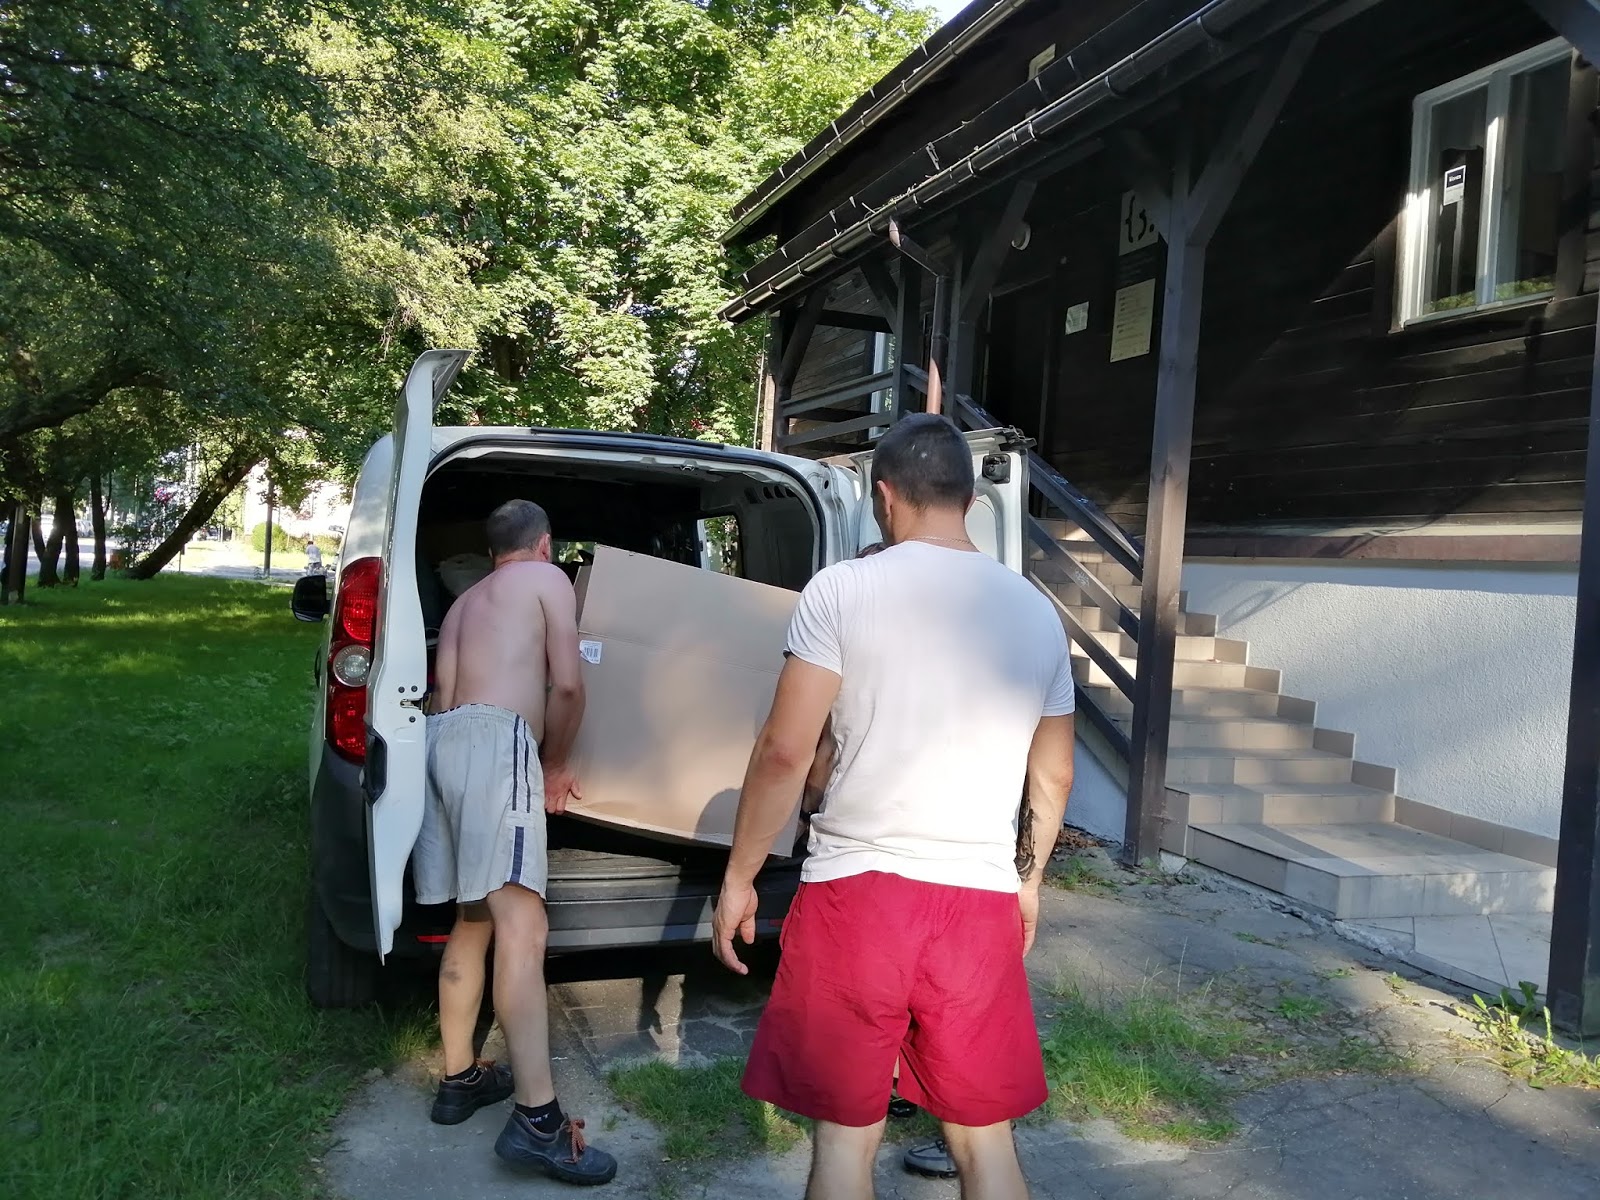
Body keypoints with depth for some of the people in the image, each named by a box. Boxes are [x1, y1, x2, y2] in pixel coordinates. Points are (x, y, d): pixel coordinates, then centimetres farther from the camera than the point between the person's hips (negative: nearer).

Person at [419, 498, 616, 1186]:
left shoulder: (465, 602, 32)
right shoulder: (548, 579, 13)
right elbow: (566, 687, 2)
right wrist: (556, 767, 17)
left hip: (438, 738, 8)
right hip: (494, 741, -8)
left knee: (472, 919, 17)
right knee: (521, 926, -17)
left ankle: (460, 1079, 24)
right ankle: (537, 1120, -23)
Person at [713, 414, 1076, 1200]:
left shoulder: (842, 590, -7)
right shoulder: (1034, 610, 6)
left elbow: (784, 753, -10)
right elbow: (1052, 776, 14)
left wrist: (739, 878, 2)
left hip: (858, 889, -3)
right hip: (981, 902, 4)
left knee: (845, 1135, 11)